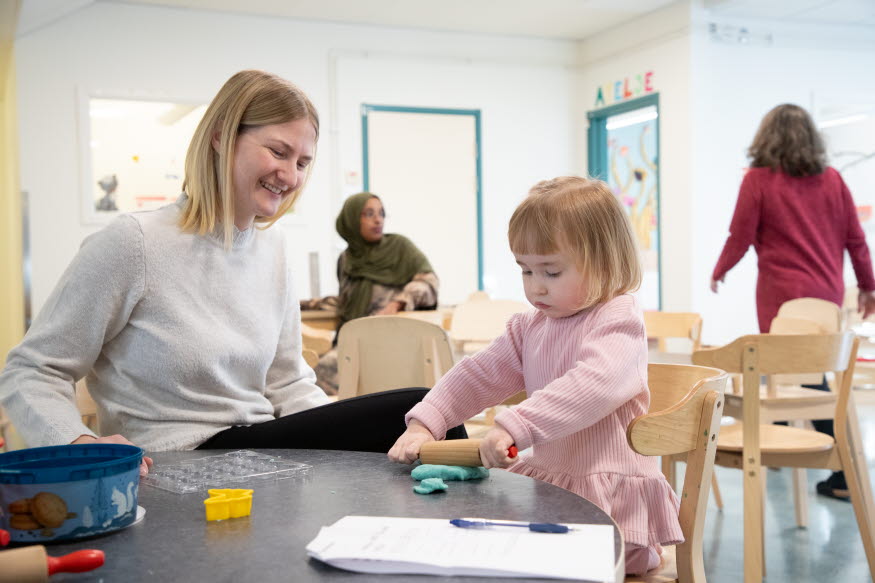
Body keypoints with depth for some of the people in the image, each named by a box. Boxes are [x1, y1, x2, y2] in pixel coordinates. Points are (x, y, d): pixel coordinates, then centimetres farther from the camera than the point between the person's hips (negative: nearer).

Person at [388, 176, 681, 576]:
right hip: (546, 481, 7)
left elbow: (595, 384, -30)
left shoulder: (618, 318, -12)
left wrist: (514, 426, -39)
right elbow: (478, 374, 12)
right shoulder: (530, 326, 13)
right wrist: (424, 424, -2)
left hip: (608, 500, -7)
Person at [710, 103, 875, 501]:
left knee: (810, 381, 2)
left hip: (783, 295, -5)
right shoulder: (832, 179, 6)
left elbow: (740, 238, -5)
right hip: (827, 293, 5)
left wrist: (718, 272, 13)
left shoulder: (759, 180, -6)